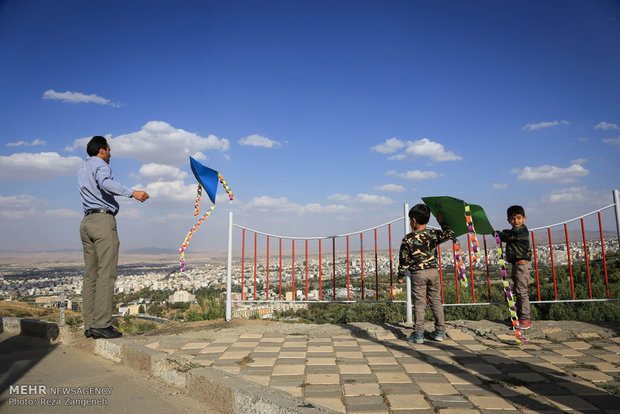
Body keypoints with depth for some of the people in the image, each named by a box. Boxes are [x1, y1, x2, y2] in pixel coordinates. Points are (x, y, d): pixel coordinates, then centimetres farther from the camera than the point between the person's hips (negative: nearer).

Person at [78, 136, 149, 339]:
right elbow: (105, 183, -24)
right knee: (106, 273, -11)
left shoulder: (82, 169, 24)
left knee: (90, 274, 5)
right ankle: (101, 324, -14)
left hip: (87, 222, 9)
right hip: (103, 220, -9)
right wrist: (132, 192, -30)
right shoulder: (100, 165, -3)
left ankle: (89, 324, 5)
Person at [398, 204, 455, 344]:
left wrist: (401, 275, 6)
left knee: (419, 303, 3)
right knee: (436, 301, 13)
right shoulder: (434, 234, -3)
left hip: (417, 274, -3)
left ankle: (418, 334, 6)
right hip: (433, 271, 3)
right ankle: (440, 331, 19)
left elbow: (403, 259, -5)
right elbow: (450, 234, 3)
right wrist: (442, 223, 14)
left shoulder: (408, 239, -8)